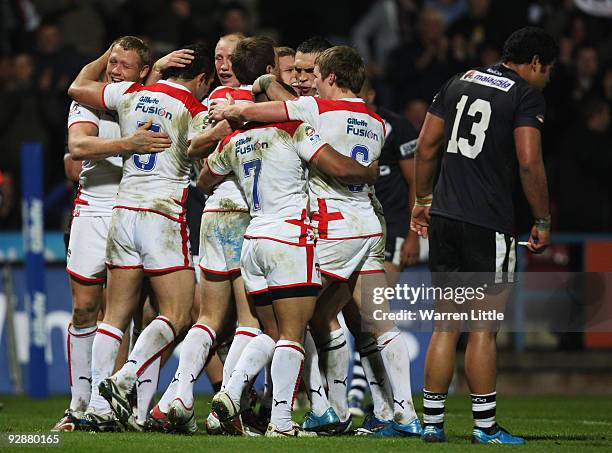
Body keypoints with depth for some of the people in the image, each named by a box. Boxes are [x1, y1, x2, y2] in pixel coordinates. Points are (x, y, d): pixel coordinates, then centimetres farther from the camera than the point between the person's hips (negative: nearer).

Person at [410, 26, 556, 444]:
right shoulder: (527, 95, -5)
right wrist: (543, 221, -5)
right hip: (489, 223, -6)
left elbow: (427, 146, 17)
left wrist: (423, 199, 27)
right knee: (483, 328, -1)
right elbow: (529, 163, -14)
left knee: (446, 326, 10)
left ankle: (432, 422, 11)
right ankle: (485, 426, 2)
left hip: (444, 219, 6)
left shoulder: (459, 83, 15)